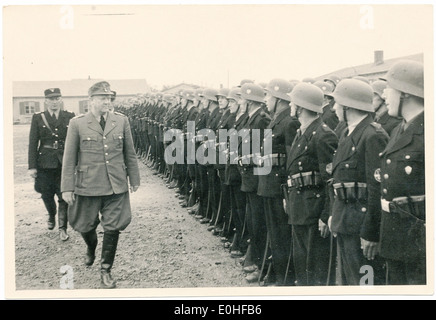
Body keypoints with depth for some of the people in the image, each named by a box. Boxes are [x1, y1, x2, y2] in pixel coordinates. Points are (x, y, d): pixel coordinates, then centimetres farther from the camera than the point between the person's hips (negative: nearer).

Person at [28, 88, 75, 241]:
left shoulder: (70, 117, 2)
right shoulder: (38, 118, 2)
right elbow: (32, 143, 1)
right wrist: (32, 166, -4)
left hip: (64, 163, -1)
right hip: (44, 163, 1)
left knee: (64, 197, -1)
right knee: (47, 196, 13)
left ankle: (63, 228, 10)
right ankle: (51, 217, 41)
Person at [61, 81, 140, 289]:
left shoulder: (121, 121, 2)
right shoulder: (77, 124, -3)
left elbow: (129, 154, 9)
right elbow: (69, 158, -1)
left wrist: (134, 180, 11)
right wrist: (67, 187, -3)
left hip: (116, 186, 1)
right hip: (87, 185, -1)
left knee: (113, 228, 1)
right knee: (85, 226, 13)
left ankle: (106, 270, 18)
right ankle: (91, 249, 48)